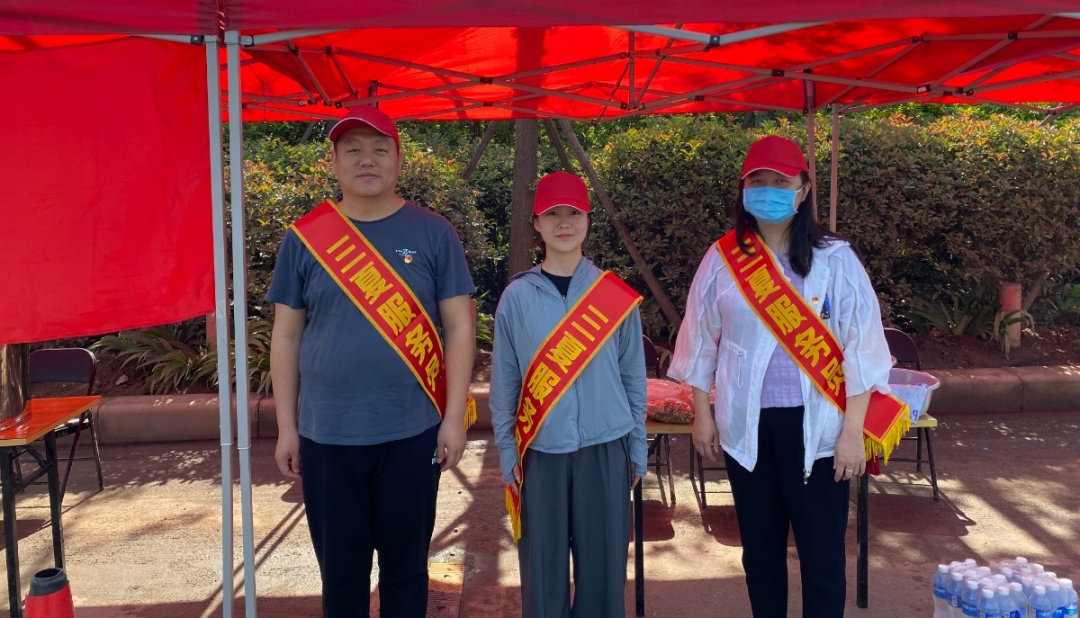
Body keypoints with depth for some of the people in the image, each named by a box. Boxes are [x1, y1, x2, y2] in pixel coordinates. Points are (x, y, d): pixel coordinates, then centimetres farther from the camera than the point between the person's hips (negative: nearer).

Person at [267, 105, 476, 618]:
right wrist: (287, 426, 3)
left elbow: (460, 327, -1)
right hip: (326, 435, 1)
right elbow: (286, 336, 5)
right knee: (340, 570, 14)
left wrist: (453, 417, -6)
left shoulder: (433, 233, -1)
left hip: (411, 432, -1)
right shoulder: (304, 237, 2)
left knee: (405, 566, 14)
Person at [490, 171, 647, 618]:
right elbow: (504, 383, 3)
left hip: (605, 451, 1)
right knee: (543, 573, 8)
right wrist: (508, 456, 1)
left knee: (603, 568, 8)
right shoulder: (517, 297, -1)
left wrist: (636, 453, 7)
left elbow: (634, 379, 6)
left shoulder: (617, 295, 0)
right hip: (540, 454, 0)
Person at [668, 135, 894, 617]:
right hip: (746, 424, 2)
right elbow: (701, 340, 8)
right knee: (760, 546, 14)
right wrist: (702, 414, 7)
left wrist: (852, 431, -9)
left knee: (822, 552, 3)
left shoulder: (834, 259, -4)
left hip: (815, 424, -2)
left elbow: (861, 348, -5)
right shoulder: (722, 259, 2)